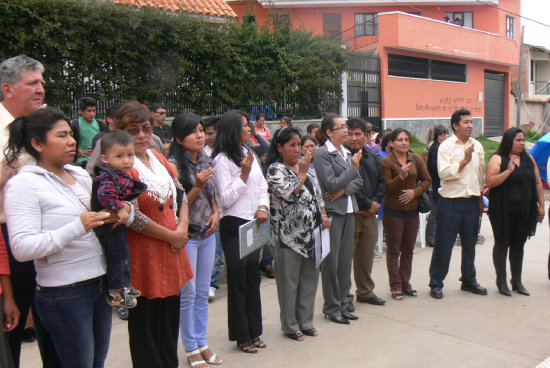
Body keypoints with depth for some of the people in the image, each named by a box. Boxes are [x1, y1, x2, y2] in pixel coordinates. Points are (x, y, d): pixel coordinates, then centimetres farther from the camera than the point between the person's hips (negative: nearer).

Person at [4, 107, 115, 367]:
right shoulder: (23, 183, -10)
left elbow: (101, 218, 19)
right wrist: (77, 228, -28)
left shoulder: (81, 175, 9)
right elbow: (21, 248, -19)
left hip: (100, 284, 7)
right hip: (63, 294, -6)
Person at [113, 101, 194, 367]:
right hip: (143, 255, -7)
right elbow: (132, 217, -20)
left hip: (171, 252, 7)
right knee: (146, 323, 8)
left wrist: (183, 227, -6)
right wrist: (172, 236, -12)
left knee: (170, 318, 18)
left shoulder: (158, 158, 10)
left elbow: (180, 194, 11)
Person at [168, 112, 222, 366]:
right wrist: (197, 186, -24)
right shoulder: (174, 165, -13)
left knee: (203, 293, 15)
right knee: (188, 294, 5)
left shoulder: (207, 162, 7)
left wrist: (216, 213, 0)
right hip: (186, 235, -6)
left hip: (207, 234, 6)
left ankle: (202, 343, 29)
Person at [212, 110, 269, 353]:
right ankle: (241, 336, 17)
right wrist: (244, 173, -19)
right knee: (238, 280, 3)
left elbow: (262, 187, 13)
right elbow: (226, 199, -15)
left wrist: (263, 207, -5)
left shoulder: (250, 154, 11)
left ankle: (254, 332, 27)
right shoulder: (222, 160, -11)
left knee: (253, 278, 14)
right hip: (233, 226, -7)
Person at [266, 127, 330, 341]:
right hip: (289, 235, -7)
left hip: (311, 232, 7)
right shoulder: (275, 170, -8)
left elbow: (317, 192, 18)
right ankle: (290, 326, 18)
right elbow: (290, 194, -21)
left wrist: (323, 215, 6)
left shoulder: (305, 166, 14)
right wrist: (301, 174, -16)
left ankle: (305, 321, 27)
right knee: (289, 281, 4)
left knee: (310, 278, 13)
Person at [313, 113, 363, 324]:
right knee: (331, 261, 1)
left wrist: (345, 190, -8)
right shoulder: (322, 154, -9)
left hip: (348, 210, 7)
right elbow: (332, 184, -16)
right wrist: (353, 167, -13)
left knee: (345, 260, 12)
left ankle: (342, 304, 23)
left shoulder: (347, 152, 14)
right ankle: (331, 307, 13)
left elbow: (359, 181, 10)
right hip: (331, 212, -7)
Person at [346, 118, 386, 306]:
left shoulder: (373, 158, 14)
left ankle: (365, 291, 28)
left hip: (370, 213, 7)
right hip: (350, 213, -6)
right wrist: (367, 205, -11)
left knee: (367, 254, 15)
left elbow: (381, 182, 14)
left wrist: (376, 202, -2)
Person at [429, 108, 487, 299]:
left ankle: (469, 280, 30)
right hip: (450, 201, -5)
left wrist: (480, 198, 19)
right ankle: (436, 283, 12)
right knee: (443, 244, 0)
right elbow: (444, 173, -18)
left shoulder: (477, 146, 10)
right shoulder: (446, 146, -6)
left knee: (470, 243, 13)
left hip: (472, 202, 5)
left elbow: (481, 174, 19)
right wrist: (465, 160, -18)